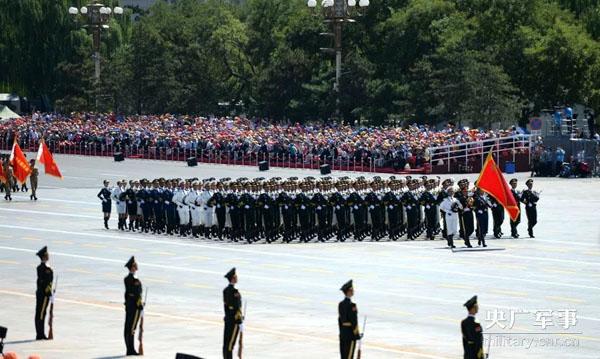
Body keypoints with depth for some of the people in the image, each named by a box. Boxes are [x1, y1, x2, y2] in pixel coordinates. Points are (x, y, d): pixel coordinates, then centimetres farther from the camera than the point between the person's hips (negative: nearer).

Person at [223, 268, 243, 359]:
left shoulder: (225, 290, 9)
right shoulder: (234, 292, -21)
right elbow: (237, 309, -21)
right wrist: (240, 323, -18)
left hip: (228, 320, 9)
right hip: (234, 321, -9)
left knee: (226, 343, 11)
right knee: (230, 344, -5)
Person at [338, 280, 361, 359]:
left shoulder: (341, 304, 7)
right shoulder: (351, 305, -19)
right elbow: (354, 322, -19)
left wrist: (342, 333, 19)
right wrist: (358, 335, -10)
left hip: (343, 334, 9)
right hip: (351, 335, -9)